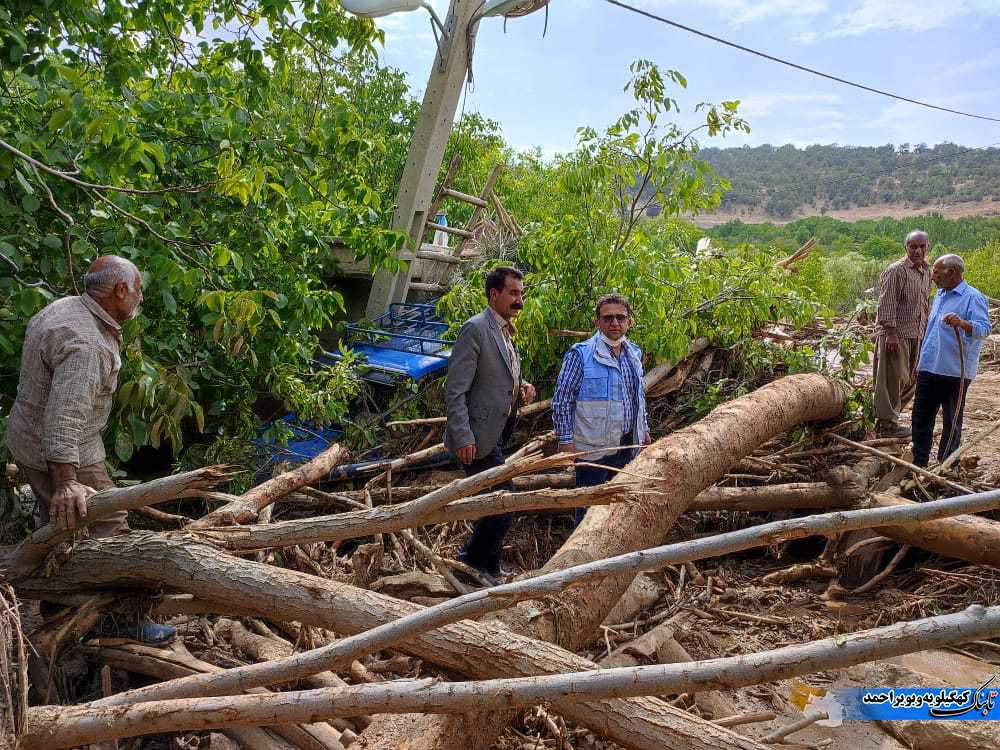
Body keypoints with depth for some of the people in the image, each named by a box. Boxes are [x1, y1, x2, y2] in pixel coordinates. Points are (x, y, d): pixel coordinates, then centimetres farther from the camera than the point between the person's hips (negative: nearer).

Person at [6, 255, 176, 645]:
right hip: (59, 453, -10)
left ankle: (54, 599, 40)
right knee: (108, 527, -1)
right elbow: (65, 418, -40)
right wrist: (65, 482, -46)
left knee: (55, 520, 24)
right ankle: (120, 618, 8)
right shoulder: (85, 345, -31)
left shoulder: (65, 306, 2)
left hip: (27, 438, 10)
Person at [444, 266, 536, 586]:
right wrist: (462, 437, -22)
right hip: (477, 437, -9)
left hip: (497, 433, 9)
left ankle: (477, 559, 32)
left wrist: (522, 390, 5)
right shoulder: (475, 328, -14)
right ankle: (483, 564, 13)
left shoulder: (506, 332, 15)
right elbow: (455, 389, -18)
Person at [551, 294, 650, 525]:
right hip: (594, 448, -6)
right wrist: (565, 440, -15)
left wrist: (644, 429, 20)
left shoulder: (634, 354, 8)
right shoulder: (580, 354, -13)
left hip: (628, 445, 7)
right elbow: (561, 400, -12)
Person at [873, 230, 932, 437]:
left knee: (910, 380, 13)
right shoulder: (896, 271, -13)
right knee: (893, 378, -4)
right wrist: (890, 333, -21)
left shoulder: (927, 271, 13)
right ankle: (887, 424, 5)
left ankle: (887, 417, 25)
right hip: (895, 333, -8)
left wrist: (925, 330, 19)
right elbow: (887, 304, -17)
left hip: (916, 335, 8)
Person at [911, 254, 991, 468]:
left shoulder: (973, 297, -11)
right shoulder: (940, 295, 16)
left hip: (955, 372, -8)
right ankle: (919, 463, 19)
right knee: (921, 417, 9)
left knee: (951, 422, 5)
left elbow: (984, 328, -24)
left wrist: (962, 323, -44)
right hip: (929, 369, 8)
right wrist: (921, 362, 24)